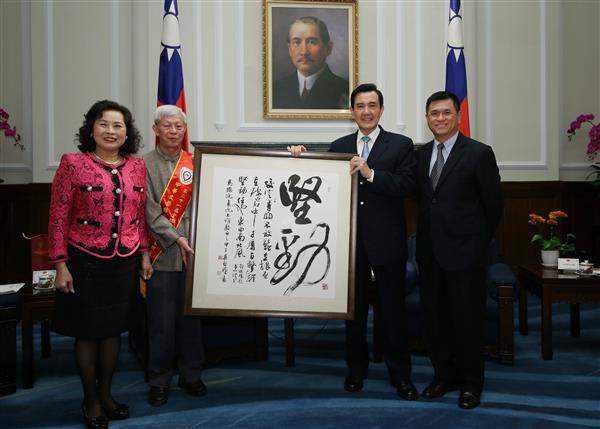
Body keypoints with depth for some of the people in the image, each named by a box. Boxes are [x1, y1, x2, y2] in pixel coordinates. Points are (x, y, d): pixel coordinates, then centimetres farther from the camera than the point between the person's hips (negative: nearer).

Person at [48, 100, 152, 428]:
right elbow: (58, 217, -7)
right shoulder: (72, 164, -7)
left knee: (113, 329, 14)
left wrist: (144, 254, 9)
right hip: (85, 261, -3)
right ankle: (90, 400, 24)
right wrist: (60, 264, -10)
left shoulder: (137, 166, 5)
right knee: (87, 331, 7)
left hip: (124, 262, 4)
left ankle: (106, 394, 31)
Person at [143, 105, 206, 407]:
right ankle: (159, 380, 16)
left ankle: (191, 375, 23)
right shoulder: (145, 164, 2)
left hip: (192, 250, 2)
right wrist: (176, 239, -15)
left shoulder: (194, 163, 9)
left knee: (191, 314, 9)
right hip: (162, 253, -2)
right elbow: (150, 209, -6)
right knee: (161, 320, 2)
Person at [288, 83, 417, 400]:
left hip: (387, 241, -3)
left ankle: (400, 374, 19)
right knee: (354, 308, 13)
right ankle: (356, 368, 29)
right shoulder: (338, 147, 10)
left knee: (393, 309, 6)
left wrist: (370, 173, -22)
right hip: (351, 241, 3)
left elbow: (407, 186, -12)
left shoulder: (401, 145, 0)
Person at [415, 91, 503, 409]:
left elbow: (493, 203, -2)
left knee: (467, 319, 3)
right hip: (430, 252, 5)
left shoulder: (479, 153, -6)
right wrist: (427, 235, 9)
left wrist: (478, 240, 4)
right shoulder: (421, 155, 9)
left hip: (464, 252, -5)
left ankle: (471, 383, 20)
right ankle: (444, 375, 29)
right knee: (434, 317, 13)